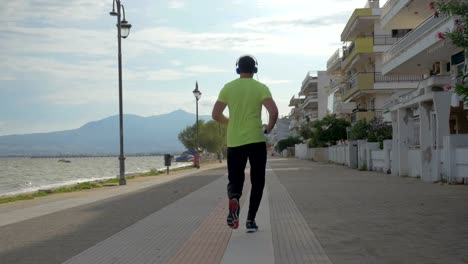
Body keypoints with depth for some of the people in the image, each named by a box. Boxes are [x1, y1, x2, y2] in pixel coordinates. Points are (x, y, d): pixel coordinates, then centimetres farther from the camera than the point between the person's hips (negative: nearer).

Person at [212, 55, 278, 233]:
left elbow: (216, 115, 4)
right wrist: (268, 128, 3)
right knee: (257, 182, 11)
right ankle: (250, 220, 6)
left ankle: (234, 198, -22)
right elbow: (274, 112, -15)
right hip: (256, 140, -2)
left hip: (234, 142, 2)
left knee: (235, 180, 11)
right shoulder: (261, 88, -3)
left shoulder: (228, 88, 4)